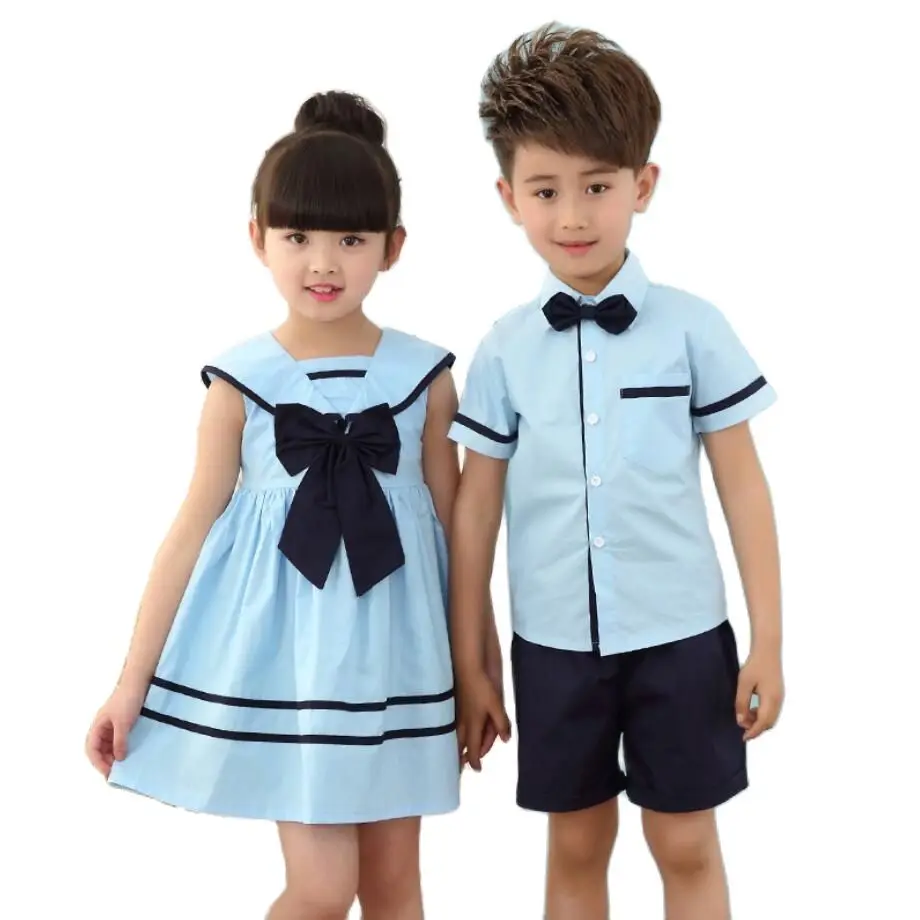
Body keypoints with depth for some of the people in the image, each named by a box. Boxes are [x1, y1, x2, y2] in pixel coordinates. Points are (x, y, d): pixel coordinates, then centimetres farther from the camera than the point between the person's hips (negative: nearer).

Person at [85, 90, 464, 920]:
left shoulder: (426, 376, -3)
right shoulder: (240, 382, -6)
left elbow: (456, 522, 5)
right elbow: (194, 527, -2)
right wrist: (133, 682, -2)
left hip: (395, 655, 2)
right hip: (283, 656, -2)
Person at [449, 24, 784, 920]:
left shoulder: (693, 328, -6)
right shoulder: (505, 349, -1)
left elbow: (743, 485, -1)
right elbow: (476, 509, 3)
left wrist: (767, 639, -2)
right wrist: (467, 665, 5)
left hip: (679, 635, -1)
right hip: (555, 642, 2)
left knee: (687, 847, 9)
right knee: (576, 845, 15)